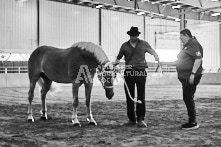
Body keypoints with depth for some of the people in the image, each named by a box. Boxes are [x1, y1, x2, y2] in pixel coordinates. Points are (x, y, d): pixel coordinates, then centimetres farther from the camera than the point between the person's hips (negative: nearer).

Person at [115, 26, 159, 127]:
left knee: (141, 96, -4)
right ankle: (131, 119, 12)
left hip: (141, 72, -2)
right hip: (128, 73, 2)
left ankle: (140, 119, 1)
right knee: (129, 97, 4)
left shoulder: (144, 44, 8)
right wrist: (115, 63, -4)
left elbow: (153, 52, 11)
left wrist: (157, 59, -10)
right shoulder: (125, 46, 12)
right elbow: (118, 58, 16)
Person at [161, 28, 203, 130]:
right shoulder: (186, 46, 21)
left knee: (188, 98, -9)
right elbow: (179, 61, 26)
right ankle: (191, 121, 20)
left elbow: (198, 59, -19)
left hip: (191, 76, -10)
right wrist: (165, 63, 24)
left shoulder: (194, 44, -10)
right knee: (187, 99, 12)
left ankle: (193, 123, -2)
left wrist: (193, 74, -25)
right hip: (185, 76, 10)